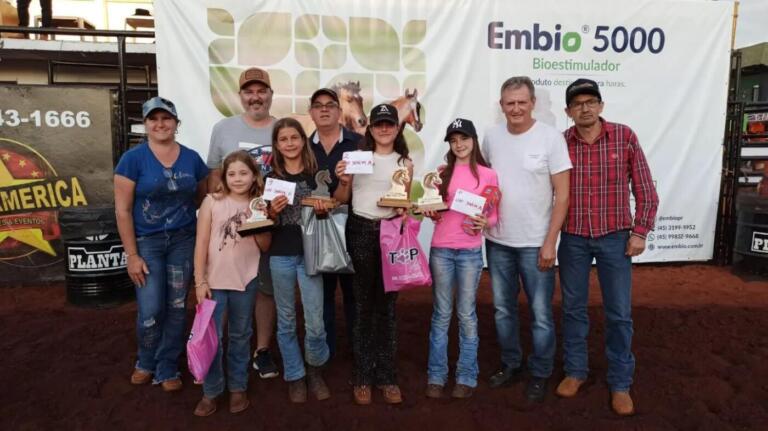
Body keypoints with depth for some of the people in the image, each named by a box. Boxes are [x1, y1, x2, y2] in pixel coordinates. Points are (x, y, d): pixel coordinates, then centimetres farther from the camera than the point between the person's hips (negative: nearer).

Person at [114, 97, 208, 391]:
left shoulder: (192, 159, 2)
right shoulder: (133, 158, -7)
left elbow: (203, 196, 15)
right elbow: (122, 210, -8)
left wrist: (180, 209, -4)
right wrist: (132, 255, -11)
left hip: (183, 241, 3)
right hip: (146, 242, -2)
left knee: (177, 307, 7)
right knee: (151, 310, -2)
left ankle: (168, 368, 25)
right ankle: (146, 363, 27)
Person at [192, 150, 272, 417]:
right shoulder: (212, 202, -4)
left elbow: (265, 246, 2)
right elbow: (201, 243, -5)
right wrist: (200, 281, -9)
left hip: (246, 281, 2)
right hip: (214, 281, -1)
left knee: (240, 336, 14)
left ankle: (238, 387, 28)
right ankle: (211, 391, 19)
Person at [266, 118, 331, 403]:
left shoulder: (317, 174, 3)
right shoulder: (271, 177, 4)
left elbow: (326, 214, 9)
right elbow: (268, 221, 7)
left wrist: (323, 211, -12)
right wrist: (273, 211, -13)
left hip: (310, 254, -1)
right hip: (280, 255, 1)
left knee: (315, 322, -2)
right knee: (286, 321, 10)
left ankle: (315, 368, 25)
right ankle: (295, 376, 27)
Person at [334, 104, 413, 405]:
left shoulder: (405, 164, 8)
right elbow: (341, 200, 7)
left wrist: (403, 210, -12)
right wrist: (343, 182, -12)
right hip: (360, 232, -1)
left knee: (387, 305, 7)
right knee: (362, 304, 6)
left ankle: (387, 376, 20)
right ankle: (363, 376, 18)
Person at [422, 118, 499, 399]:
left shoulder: (488, 175, 1)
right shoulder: (442, 173, 7)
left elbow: (494, 214, 4)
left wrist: (485, 223, -16)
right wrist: (430, 212, -7)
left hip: (470, 252, -2)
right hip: (440, 250, 2)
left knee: (467, 315, 5)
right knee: (441, 315, 8)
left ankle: (467, 377, 17)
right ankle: (436, 376, 17)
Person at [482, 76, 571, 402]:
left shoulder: (551, 137, -10)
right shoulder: (491, 137, 1)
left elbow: (562, 195, -10)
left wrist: (549, 242, -13)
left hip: (535, 243, -4)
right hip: (497, 240, 4)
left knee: (540, 313, 5)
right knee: (502, 309, 16)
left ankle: (540, 374, 25)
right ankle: (511, 364, 35)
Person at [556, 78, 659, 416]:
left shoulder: (624, 137, -4)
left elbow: (645, 190, 0)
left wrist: (640, 232, -5)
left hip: (614, 238, -1)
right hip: (573, 239, 1)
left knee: (619, 313, 6)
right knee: (573, 308, 12)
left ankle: (620, 383, 23)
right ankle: (575, 371, 30)